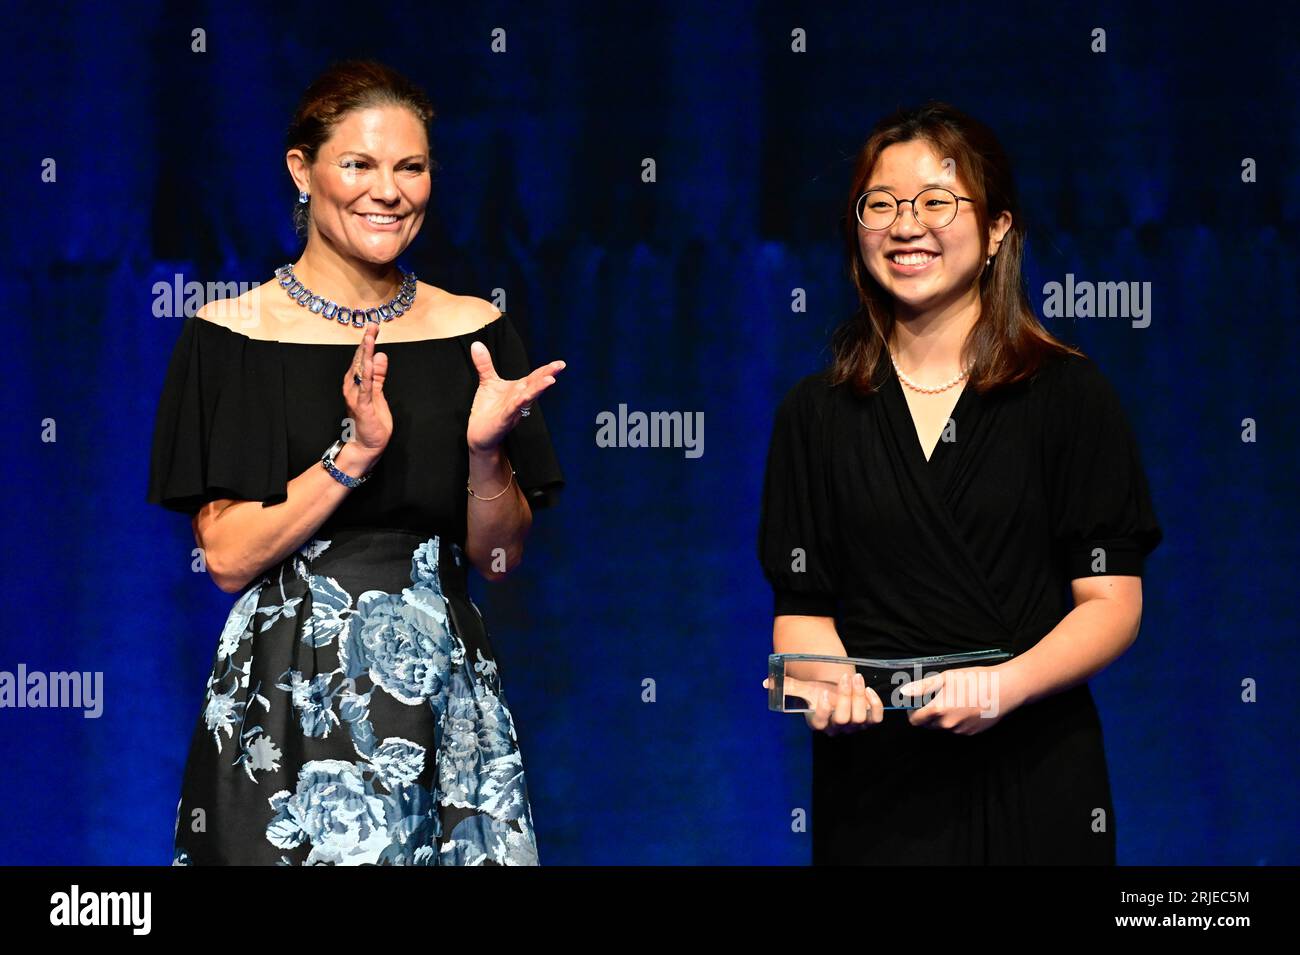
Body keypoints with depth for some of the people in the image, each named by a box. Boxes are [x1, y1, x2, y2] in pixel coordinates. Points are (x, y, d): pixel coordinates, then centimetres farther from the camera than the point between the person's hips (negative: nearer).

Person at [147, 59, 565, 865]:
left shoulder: (473, 332, 5)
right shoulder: (233, 335, -3)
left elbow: (499, 557, 7)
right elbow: (227, 555, -8)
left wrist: (485, 449, -11)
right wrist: (354, 453, -18)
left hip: (445, 692, 3)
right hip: (289, 699, -3)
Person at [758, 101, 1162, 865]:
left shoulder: (1070, 393, 0)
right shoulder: (818, 412, 8)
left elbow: (1111, 602, -4)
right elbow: (800, 604, 4)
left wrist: (1007, 685, -21)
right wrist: (830, 683, -18)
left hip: (1034, 780, -1)